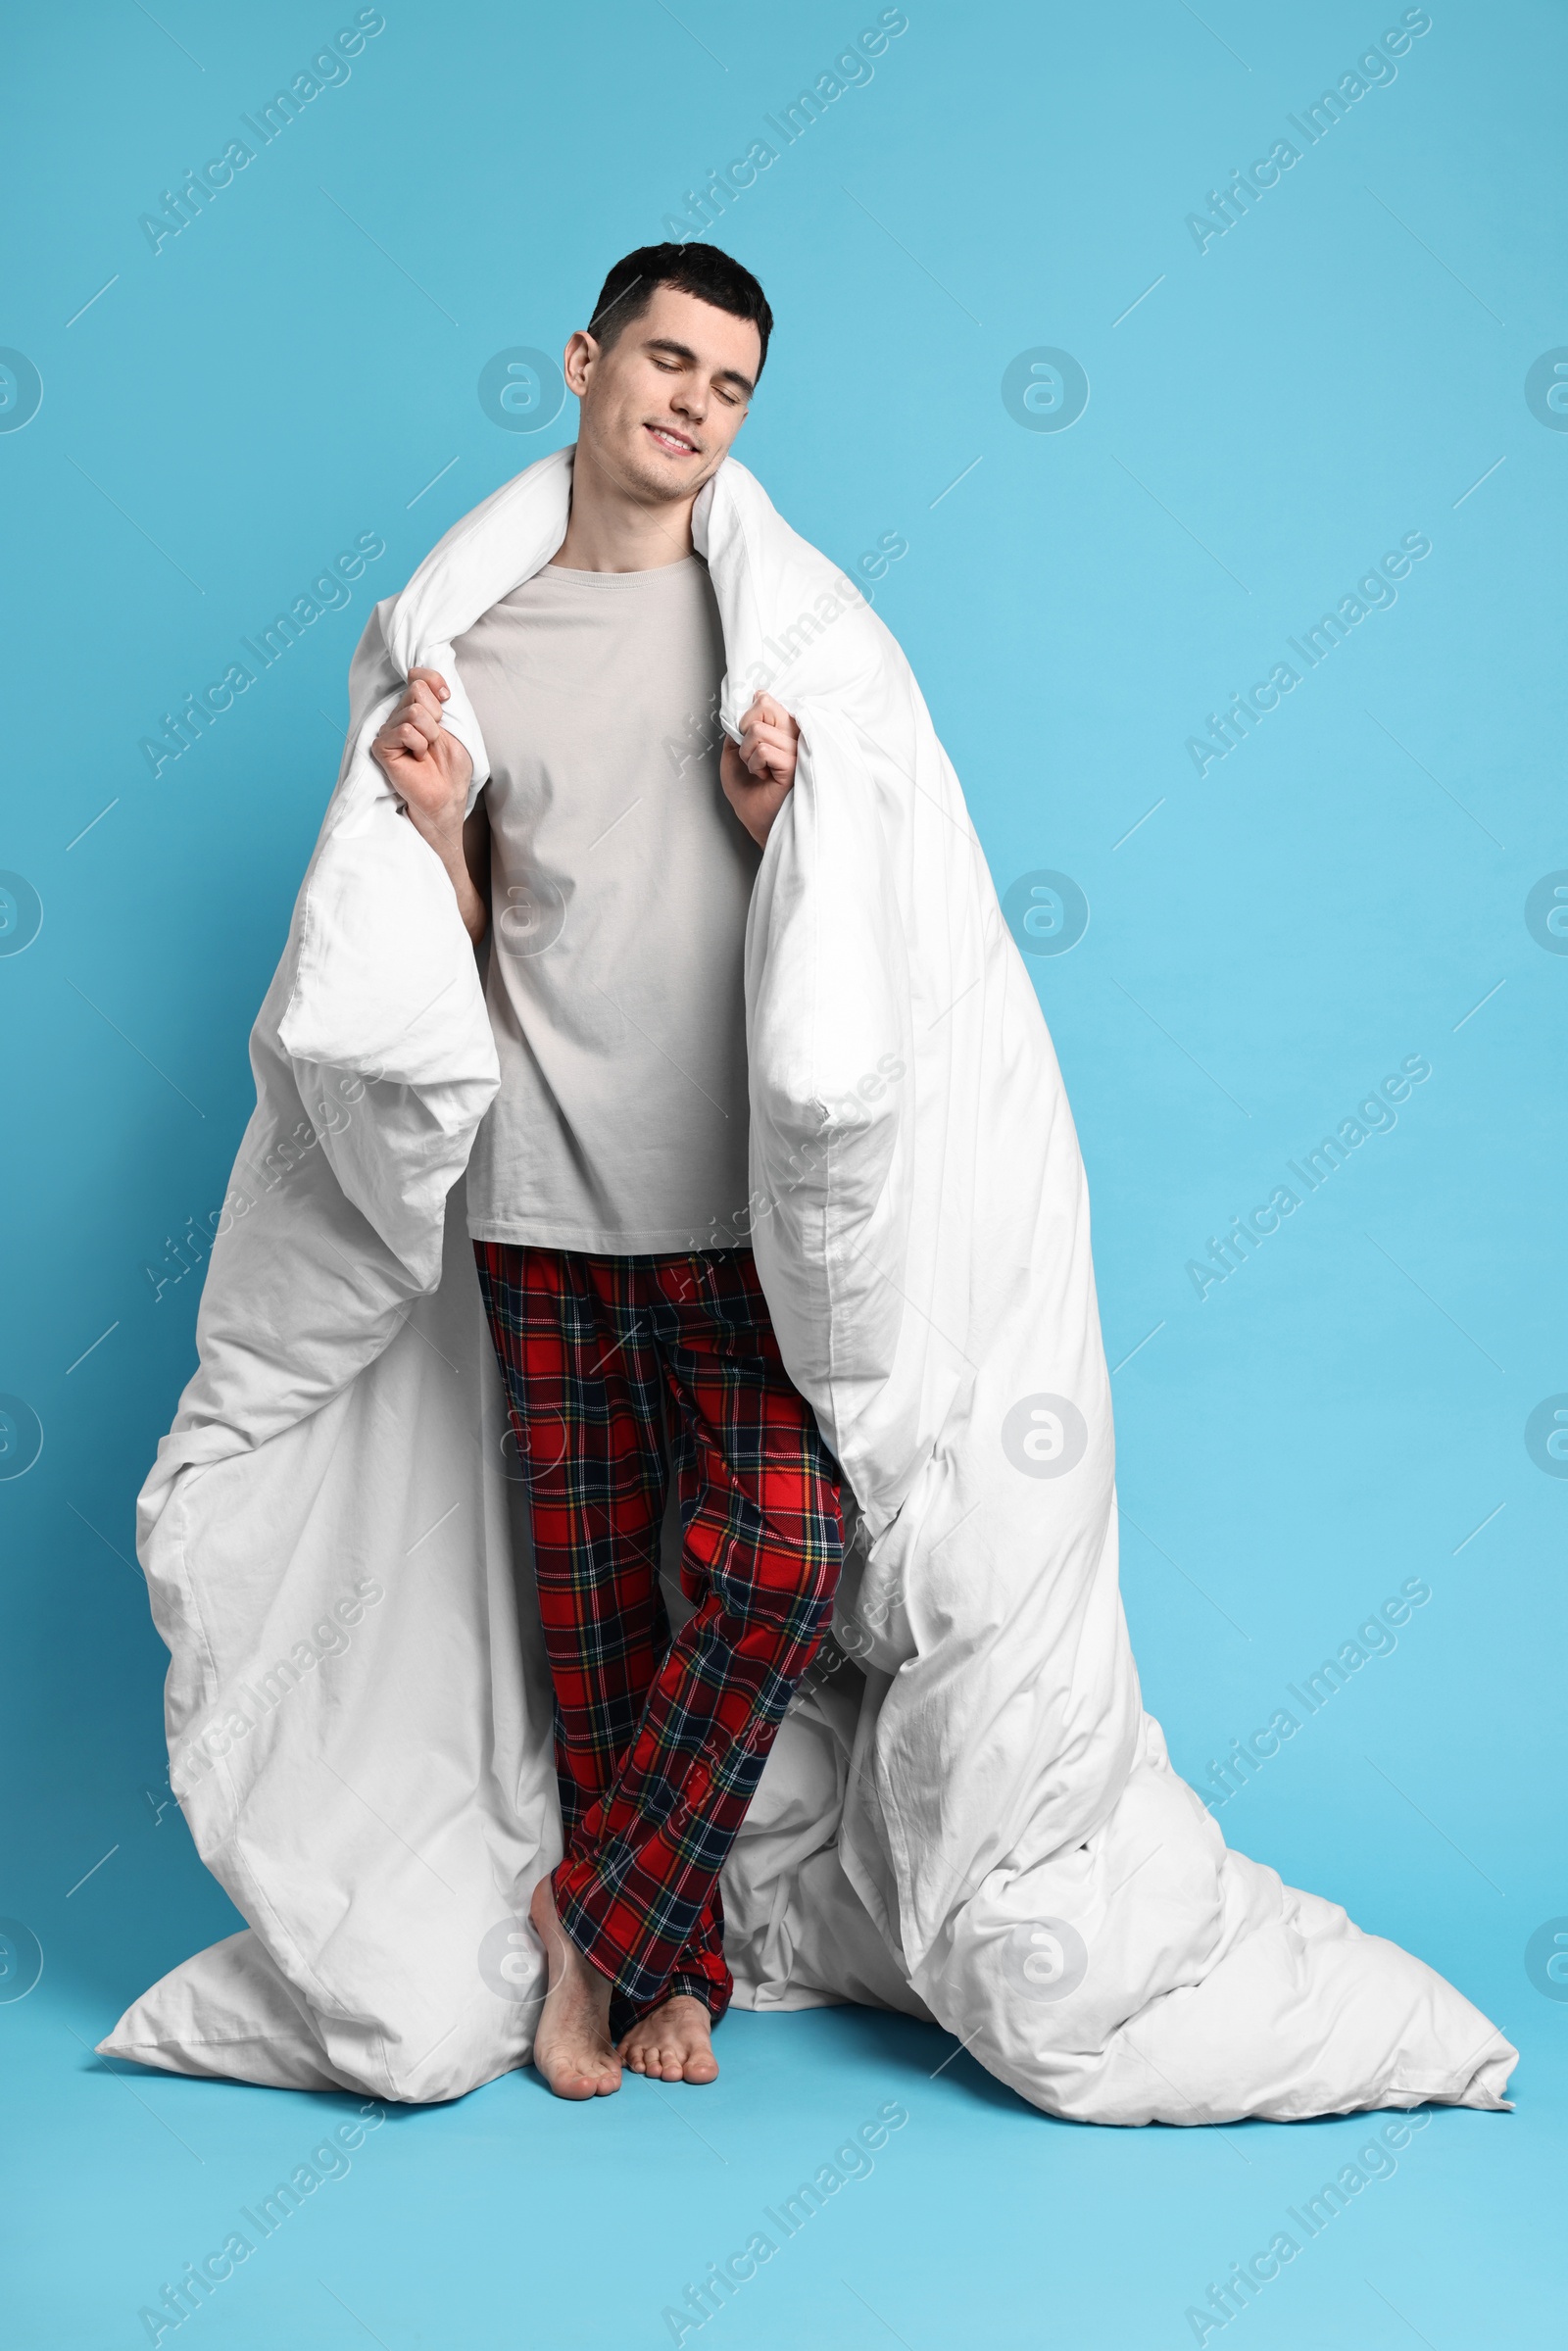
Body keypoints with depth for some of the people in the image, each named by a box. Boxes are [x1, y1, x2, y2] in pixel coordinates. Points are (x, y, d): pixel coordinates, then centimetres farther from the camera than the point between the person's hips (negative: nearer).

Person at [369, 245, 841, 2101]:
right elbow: (458, 951, 11)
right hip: (543, 1190, 1)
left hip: (742, 1190, -1)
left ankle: (592, 1910, 9)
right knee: (594, 1582, 6)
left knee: (783, 1553, -11)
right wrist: (431, 822, -8)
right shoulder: (470, 635, 9)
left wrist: (771, 817, -11)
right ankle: (669, 1954, 22)